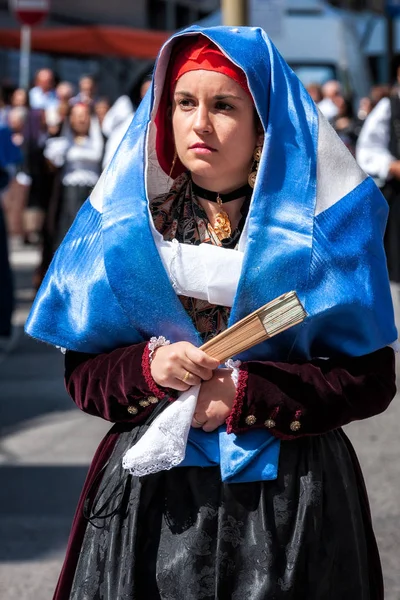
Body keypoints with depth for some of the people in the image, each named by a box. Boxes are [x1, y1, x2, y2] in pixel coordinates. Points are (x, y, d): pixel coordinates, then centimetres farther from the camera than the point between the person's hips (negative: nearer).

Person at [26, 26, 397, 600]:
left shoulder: (320, 226, -2)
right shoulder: (129, 222, 5)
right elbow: (82, 372, 6)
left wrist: (245, 394, -16)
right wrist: (149, 366, -15)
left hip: (288, 501, -2)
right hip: (150, 494, 2)